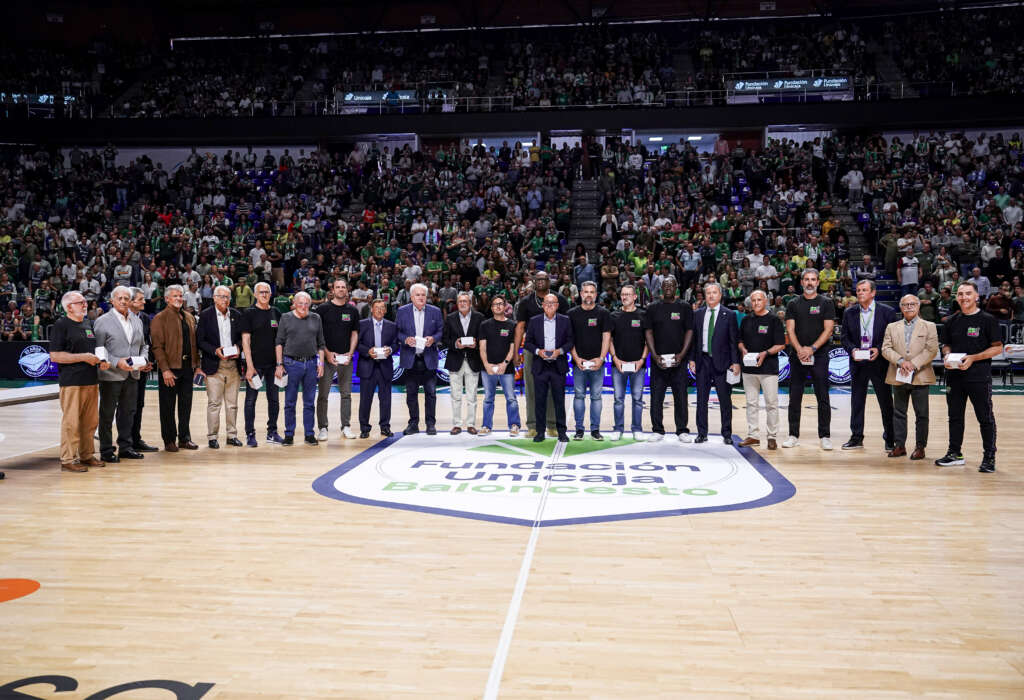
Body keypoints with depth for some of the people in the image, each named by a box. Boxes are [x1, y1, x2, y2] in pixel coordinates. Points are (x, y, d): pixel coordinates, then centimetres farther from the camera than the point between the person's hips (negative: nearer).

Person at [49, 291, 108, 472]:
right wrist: (83, 357, -15)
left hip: (91, 380, 7)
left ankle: (87, 455, 19)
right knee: (71, 422, -6)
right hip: (72, 382, -7)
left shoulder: (88, 324, 18)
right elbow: (54, 356, -11)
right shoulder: (61, 326, -5)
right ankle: (68, 460, 1)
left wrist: (101, 361, 8)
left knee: (91, 421, 10)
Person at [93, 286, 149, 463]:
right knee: (107, 414, 4)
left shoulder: (137, 321, 13)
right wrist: (117, 362, -20)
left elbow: (143, 346, 20)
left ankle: (125, 447, 23)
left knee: (129, 412, 12)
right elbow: (98, 349, -9)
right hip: (111, 375, -5)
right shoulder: (102, 321, -5)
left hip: (132, 375, 6)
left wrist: (144, 360, 1)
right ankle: (106, 451, 11)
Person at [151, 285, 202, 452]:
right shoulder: (160, 318, -5)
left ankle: (184, 438, 21)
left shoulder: (189, 317, 15)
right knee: (168, 407, 3)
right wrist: (165, 369, -17)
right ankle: (169, 440, 12)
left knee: (186, 405, 11)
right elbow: (157, 346, -10)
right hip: (169, 368, -6)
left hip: (188, 366, 6)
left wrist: (197, 365, 11)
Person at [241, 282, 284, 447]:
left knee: (274, 399, 10)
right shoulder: (249, 313, -4)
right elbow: (245, 340, -8)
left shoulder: (276, 313, 8)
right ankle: (250, 434, 10)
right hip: (255, 364, -4)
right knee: (251, 399, 2)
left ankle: (272, 433, 21)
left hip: (273, 364, 4)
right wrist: (250, 366, -14)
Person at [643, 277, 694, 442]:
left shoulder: (685, 308, 7)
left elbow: (690, 331, 2)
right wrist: (654, 355, -7)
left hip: (679, 359, -1)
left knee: (681, 396, 2)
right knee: (656, 396, 2)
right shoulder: (653, 308, 8)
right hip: (658, 359, 1)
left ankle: (682, 430, 10)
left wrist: (682, 354, -10)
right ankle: (658, 430, 10)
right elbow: (648, 332, 4)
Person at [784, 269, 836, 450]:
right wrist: (799, 349, -14)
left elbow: (828, 330, -4)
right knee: (795, 398, 5)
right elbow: (790, 330, 2)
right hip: (798, 356, 2)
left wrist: (812, 349, -15)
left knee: (823, 397, 0)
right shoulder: (793, 304, 9)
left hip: (819, 355, -2)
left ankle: (825, 436, 6)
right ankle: (793, 435, 12)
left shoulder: (826, 303, 4)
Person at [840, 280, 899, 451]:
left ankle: (890, 439, 16)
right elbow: (844, 336, 7)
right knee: (857, 401, 7)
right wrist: (852, 349, -11)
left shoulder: (887, 312, -2)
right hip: (857, 363, 3)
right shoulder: (849, 313, 6)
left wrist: (879, 349, -14)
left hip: (880, 362, -2)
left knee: (886, 402, 4)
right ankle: (856, 438, 16)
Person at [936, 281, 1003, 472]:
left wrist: (972, 358, -16)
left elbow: (997, 347, -5)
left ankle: (989, 457, 10)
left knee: (985, 417, 1)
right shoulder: (952, 321, 10)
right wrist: (947, 356, -4)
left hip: (979, 376, -5)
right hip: (954, 375, 5)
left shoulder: (988, 320, -4)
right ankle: (955, 453, 22)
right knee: (955, 416, 12)